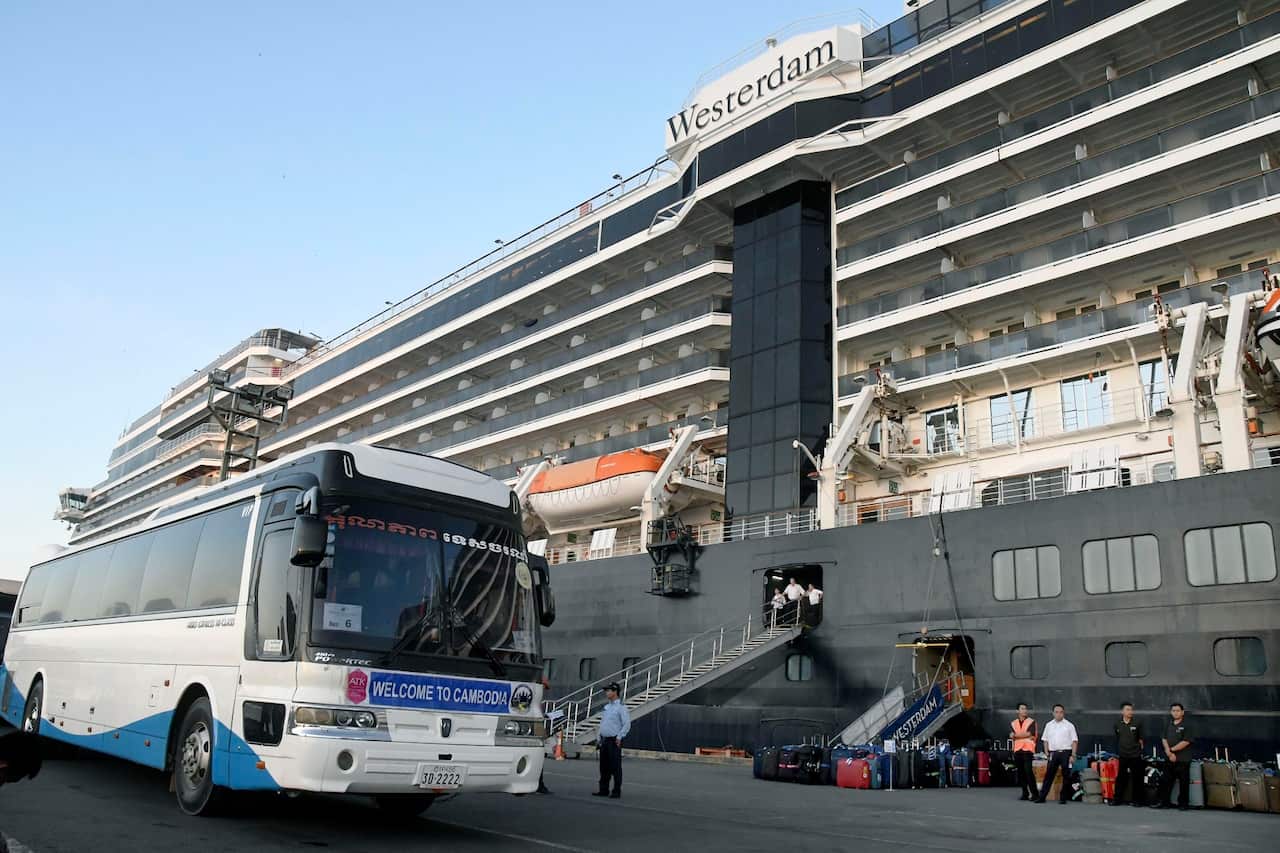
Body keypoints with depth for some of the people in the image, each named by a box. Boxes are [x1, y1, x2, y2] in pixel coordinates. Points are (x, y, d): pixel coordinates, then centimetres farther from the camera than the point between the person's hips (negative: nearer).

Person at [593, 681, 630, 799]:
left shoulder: (621, 707, -10)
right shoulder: (607, 707, 15)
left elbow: (627, 724, -15)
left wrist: (619, 737, -16)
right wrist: (599, 738, 18)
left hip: (614, 741, -8)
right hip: (604, 740, 8)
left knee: (615, 767, -4)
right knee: (604, 767, 11)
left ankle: (617, 791, 1)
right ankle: (603, 790, 19)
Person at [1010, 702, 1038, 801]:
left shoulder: (1031, 722, 2)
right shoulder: (1014, 723, 14)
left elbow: (1028, 734, -10)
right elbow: (1012, 737, 6)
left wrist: (1016, 735, -3)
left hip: (1027, 749, -4)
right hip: (1017, 750, 4)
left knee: (1028, 771, -12)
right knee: (1020, 772, 5)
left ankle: (1034, 794, -8)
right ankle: (1025, 794, 12)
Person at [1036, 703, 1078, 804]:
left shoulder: (1069, 725, 2)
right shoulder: (1049, 725, 12)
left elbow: (1074, 741, -2)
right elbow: (1045, 740, 16)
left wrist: (1073, 755, -9)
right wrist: (1046, 752, 6)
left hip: (1065, 753, -2)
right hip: (1053, 753, 2)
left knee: (1066, 776, 3)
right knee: (1048, 775, 1)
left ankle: (1063, 798, 12)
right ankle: (1042, 797, 1)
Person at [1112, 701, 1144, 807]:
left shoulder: (1137, 724, -3)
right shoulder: (1117, 724, 3)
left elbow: (1141, 739, 4)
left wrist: (1140, 750, 5)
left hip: (1135, 755, -2)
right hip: (1122, 755, 2)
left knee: (1136, 778, 3)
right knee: (1120, 778, 4)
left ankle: (1136, 800, 12)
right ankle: (1117, 799, 11)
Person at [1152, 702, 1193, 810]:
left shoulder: (1186, 725, -6)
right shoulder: (1168, 724, 11)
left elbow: (1185, 742, -13)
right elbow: (1164, 739, 7)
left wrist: (1172, 749, -9)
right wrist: (1169, 752, -7)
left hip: (1183, 760, -5)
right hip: (1170, 759, 5)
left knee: (1183, 782, 0)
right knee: (1166, 781, 8)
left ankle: (1183, 804, 9)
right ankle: (1162, 801, 13)